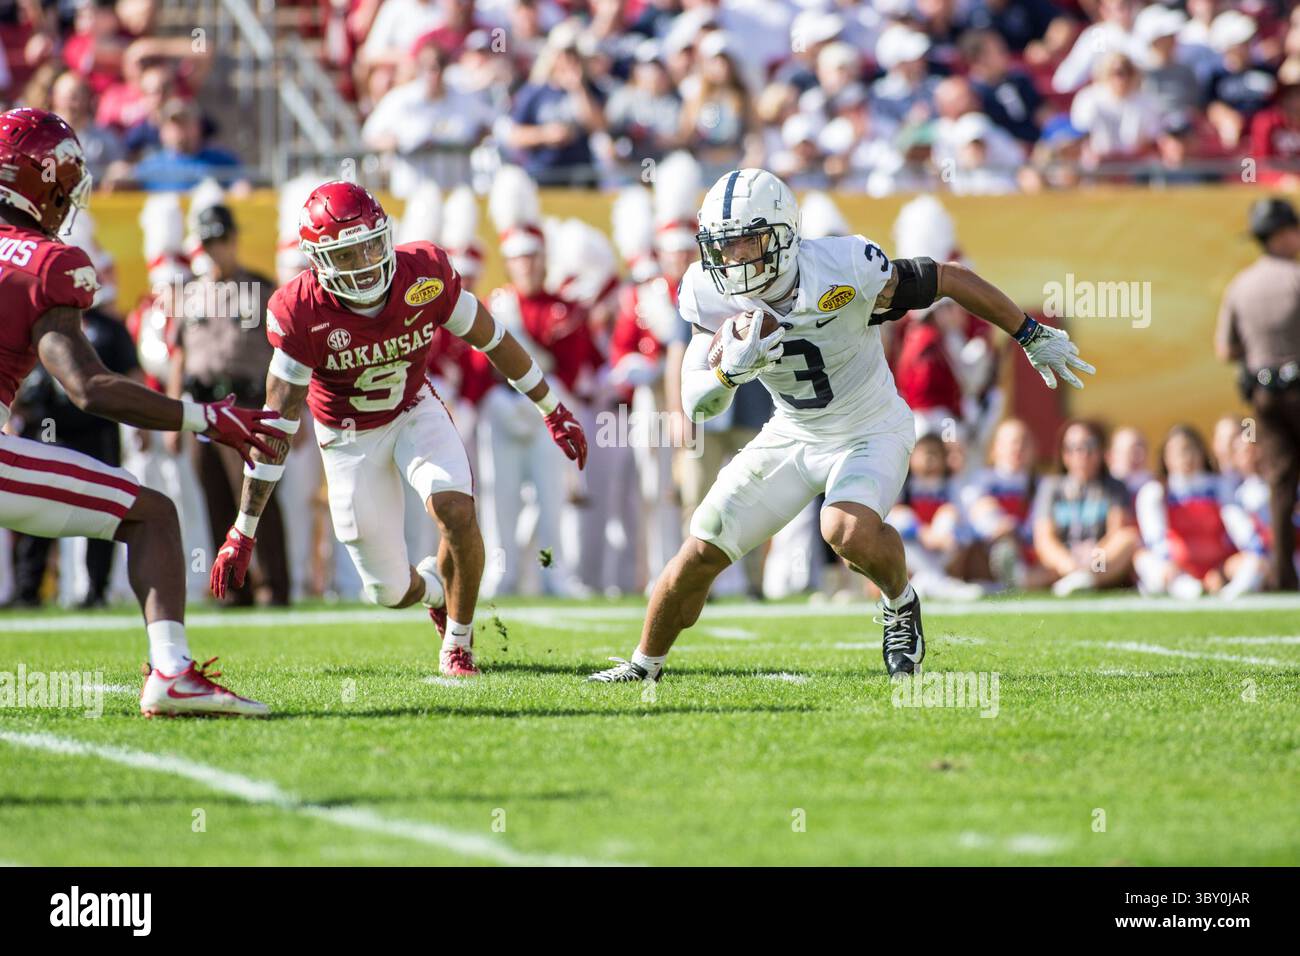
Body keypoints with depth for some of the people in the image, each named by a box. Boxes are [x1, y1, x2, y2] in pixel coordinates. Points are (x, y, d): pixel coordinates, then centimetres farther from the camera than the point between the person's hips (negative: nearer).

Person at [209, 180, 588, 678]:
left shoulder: (426, 274, -23)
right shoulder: (302, 313, -28)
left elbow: (492, 340, -6)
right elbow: (277, 423, -23)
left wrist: (554, 412, 4)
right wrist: (243, 533, -24)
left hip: (415, 412, 1)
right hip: (350, 436, -1)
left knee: (456, 510, -27)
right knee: (390, 591, -1)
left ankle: (458, 644, -2)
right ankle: (437, 587, 39)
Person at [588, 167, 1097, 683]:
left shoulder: (844, 269, -29)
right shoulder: (713, 296, -16)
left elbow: (950, 279, -16)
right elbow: (697, 404, -13)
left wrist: (1034, 337, -6)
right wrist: (732, 369, -37)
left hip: (871, 433, -4)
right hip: (791, 436, 4)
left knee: (849, 533, -33)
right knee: (700, 554, 0)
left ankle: (901, 603, 1)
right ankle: (644, 665, 24)